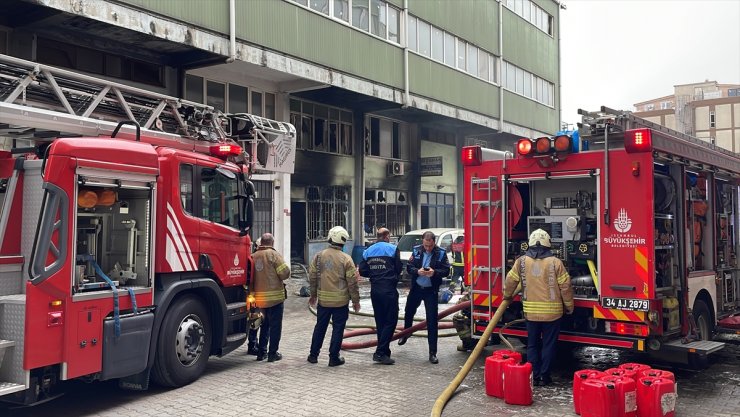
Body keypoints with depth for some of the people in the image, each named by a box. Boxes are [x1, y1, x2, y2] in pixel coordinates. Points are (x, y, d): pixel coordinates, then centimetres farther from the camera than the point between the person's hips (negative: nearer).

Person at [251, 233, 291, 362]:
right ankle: (273, 353, 6)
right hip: (275, 296, -5)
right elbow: (285, 272, -16)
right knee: (275, 326, 4)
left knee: (264, 325, 19)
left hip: (259, 297, 6)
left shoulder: (253, 256, 3)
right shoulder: (273, 254, -12)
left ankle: (261, 352, 22)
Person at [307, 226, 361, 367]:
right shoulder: (346, 259, -11)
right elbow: (352, 282, -9)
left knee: (320, 327, 16)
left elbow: (312, 277, 6)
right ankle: (334, 357, 10)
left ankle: (313, 355, 23)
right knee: (338, 328, 6)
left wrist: (313, 295, 19)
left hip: (323, 299, 4)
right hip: (341, 301, -4)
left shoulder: (319, 256, 0)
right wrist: (356, 300, 1)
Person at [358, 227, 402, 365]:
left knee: (380, 322, 14)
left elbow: (362, 271, 3)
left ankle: (384, 351, 19)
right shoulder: (393, 249, -5)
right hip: (389, 290, -5)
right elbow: (398, 269, -3)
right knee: (390, 321, -1)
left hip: (375, 290, 6)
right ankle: (381, 352, -8)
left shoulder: (368, 251, 9)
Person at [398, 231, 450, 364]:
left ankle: (432, 353, 2)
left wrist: (435, 272, -27)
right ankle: (405, 334, 52)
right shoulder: (416, 250, -3)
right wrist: (417, 271, -22)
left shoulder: (441, 253, -8)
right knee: (409, 312, 22)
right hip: (416, 288, 3)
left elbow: (446, 271, -8)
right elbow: (409, 267, -2)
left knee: (432, 321, -4)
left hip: (431, 290, -3)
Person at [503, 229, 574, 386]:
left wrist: (507, 295, 27)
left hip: (531, 312, 2)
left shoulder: (521, 261, -2)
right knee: (548, 345, 9)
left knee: (532, 345, 13)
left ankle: (534, 376, 14)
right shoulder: (555, 262, -8)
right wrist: (569, 306, 8)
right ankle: (544, 376, 12)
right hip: (552, 312, -2)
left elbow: (511, 280, 7)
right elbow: (565, 286, -5)